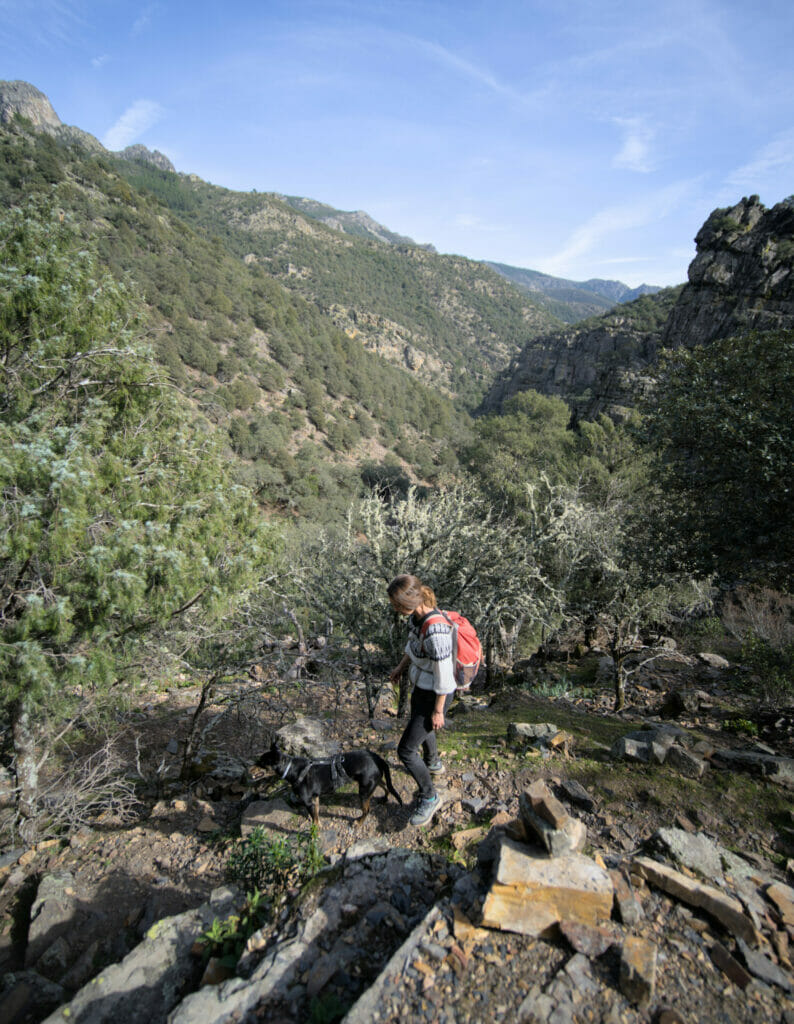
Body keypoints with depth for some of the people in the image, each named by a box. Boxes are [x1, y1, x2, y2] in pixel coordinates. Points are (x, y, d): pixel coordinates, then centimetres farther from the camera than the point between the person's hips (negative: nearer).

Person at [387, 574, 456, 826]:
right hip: (421, 685, 9)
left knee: (406, 750, 2)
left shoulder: (435, 630, -37)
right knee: (421, 727, 34)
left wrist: (438, 711, -16)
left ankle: (429, 797, 28)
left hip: (435, 694, -9)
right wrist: (401, 666, 22)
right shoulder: (416, 615, -11)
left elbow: (443, 675, -27)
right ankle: (433, 763, 64)